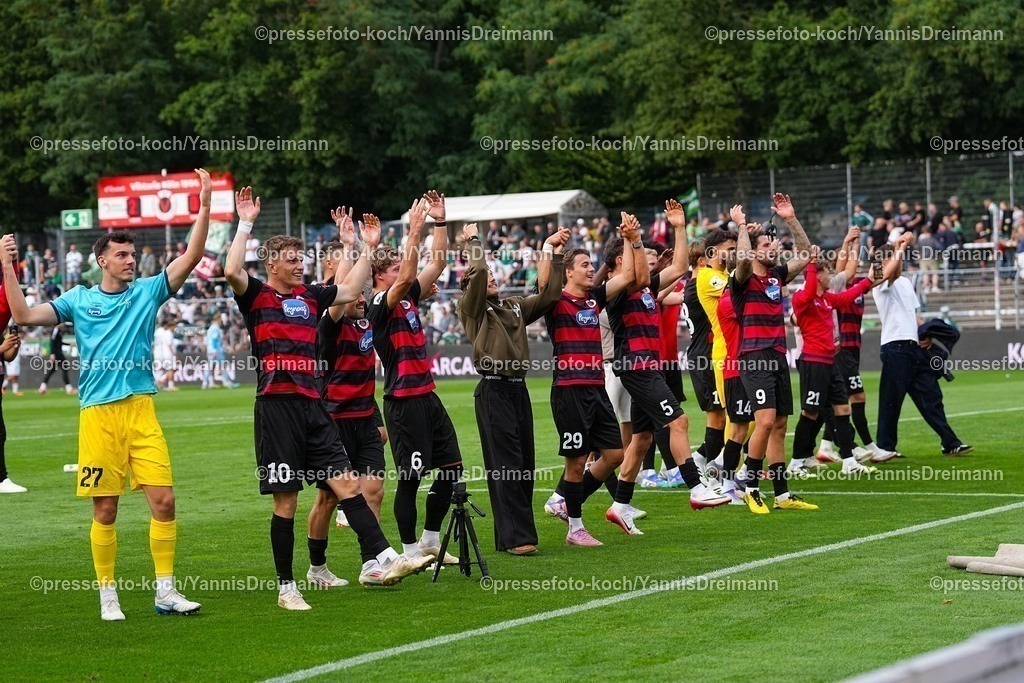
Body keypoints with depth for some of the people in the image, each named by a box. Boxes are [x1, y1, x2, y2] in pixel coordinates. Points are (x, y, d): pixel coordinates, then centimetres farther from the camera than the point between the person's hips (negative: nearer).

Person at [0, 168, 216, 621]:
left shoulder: (148, 292, 9)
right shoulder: (78, 300, 8)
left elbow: (191, 258, 1)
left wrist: (204, 207, -9)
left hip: (141, 410, 1)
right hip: (97, 414, -1)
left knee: (163, 501, -6)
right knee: (105, 510, 2)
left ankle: (166, 590, 4)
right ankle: (107, 595, 13)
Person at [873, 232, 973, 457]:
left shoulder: (906, 282, 20)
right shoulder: (882, 284, -5)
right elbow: (888, 272, -30)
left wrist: (926, 335, 9)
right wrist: (901, 248, -22)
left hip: (915, 347, 7)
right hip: (895, 348, -7)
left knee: (931, 397, 7)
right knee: (891, 402, -3)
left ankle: (950, 443, 8)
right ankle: (884, 447, 6)